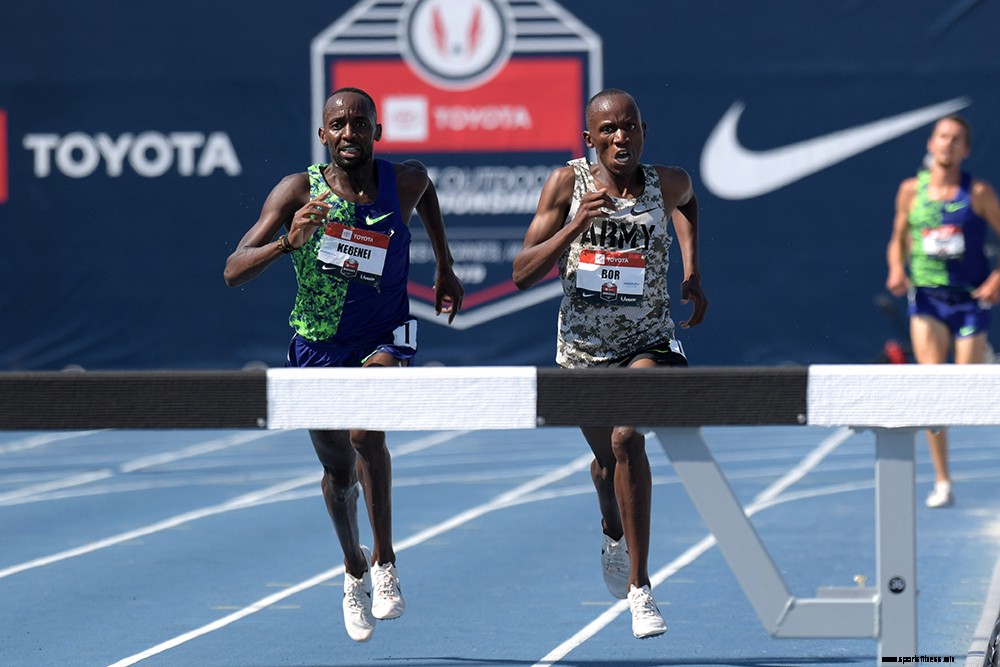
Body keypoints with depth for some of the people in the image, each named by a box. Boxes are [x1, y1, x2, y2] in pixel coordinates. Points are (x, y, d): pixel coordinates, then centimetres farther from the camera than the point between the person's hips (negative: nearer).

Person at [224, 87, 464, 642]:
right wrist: (288, 242, -38)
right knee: (340, 473, 11)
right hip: (318, 346, 1)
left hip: (385, 340, -1)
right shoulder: (299, 192, -16)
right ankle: (355, 573, 40)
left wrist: (445, 268, 22)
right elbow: (233, 272, -21)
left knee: (366, 430, -30)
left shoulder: (404, 182, -10)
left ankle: (384, 562, -16)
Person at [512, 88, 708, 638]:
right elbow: (522, 274, -17)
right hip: (583, 346, 2)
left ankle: (638, 588, -21)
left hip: (649, 342, -2)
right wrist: (575, 227, -30)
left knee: (627, 438, -27)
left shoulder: (667, 183, -9)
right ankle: (613, 533, 57)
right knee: (607, 460, 19)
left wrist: (692, 271, 12)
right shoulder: (567, 184, -12)